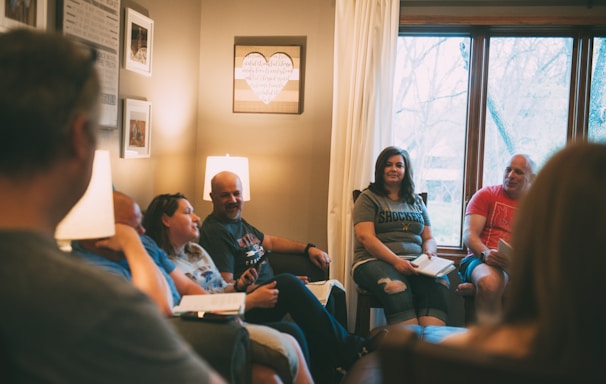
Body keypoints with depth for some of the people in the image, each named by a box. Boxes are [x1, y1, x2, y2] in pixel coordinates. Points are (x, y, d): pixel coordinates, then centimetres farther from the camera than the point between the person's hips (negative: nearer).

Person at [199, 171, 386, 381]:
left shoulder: (238, 222, 18)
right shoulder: (214, 231, -11)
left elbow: (270, 241, 30)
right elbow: (225, 285, -18)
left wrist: (308, 248, 18)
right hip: (249, 307, -10)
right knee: (288, 282, -34)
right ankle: (349, 348, -26)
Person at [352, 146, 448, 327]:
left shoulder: (416, 201, 24)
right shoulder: (368, 198, 8)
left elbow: (428, 238, 22)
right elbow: (365, 237, -5)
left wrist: (429, 253, -3)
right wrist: (396, 261, -17)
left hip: (414, 263, 4)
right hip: (376, 260, -4)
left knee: (439, 282, -31)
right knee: (396, 286, -38)